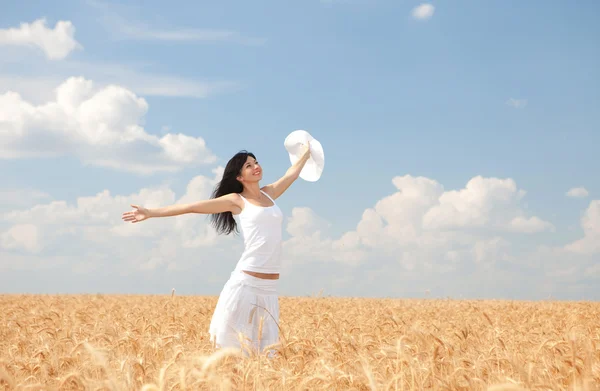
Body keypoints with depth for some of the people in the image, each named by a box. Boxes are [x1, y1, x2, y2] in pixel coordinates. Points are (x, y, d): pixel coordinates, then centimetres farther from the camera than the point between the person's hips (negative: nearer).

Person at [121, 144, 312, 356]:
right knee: (229, 343, -7)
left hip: (270, 287, 5)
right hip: (246, 282, -5)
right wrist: (151, 212, -3)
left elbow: (292, 173, 35)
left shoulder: (269, 193, 17)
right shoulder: (236, 200, 3)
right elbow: (193, 207, 1)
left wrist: (307, 153, 49)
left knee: (265, 350, 3)